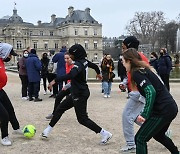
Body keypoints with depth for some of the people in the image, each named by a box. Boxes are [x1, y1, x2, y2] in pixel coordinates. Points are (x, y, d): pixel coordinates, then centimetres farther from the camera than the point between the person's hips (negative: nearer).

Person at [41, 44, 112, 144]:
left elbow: (70, 75, -40)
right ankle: (48, 130, 25)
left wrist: (55, 80, -39)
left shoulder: (79, 64, -22)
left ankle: (105, 134, 3)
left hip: (80, 95, -10)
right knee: (61, 108, 14)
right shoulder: (85, 61, 4)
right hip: (77, 93, 10)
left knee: (82, 119, -3)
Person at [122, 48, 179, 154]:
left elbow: (151, 92, -23)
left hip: (162, 111, -10)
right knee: (158, 135, 31)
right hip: (171, 107, 10)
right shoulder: (146, 69, 14)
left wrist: (145, 114, -23)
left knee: (140, 139, -3)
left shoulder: (137, 73, -12)